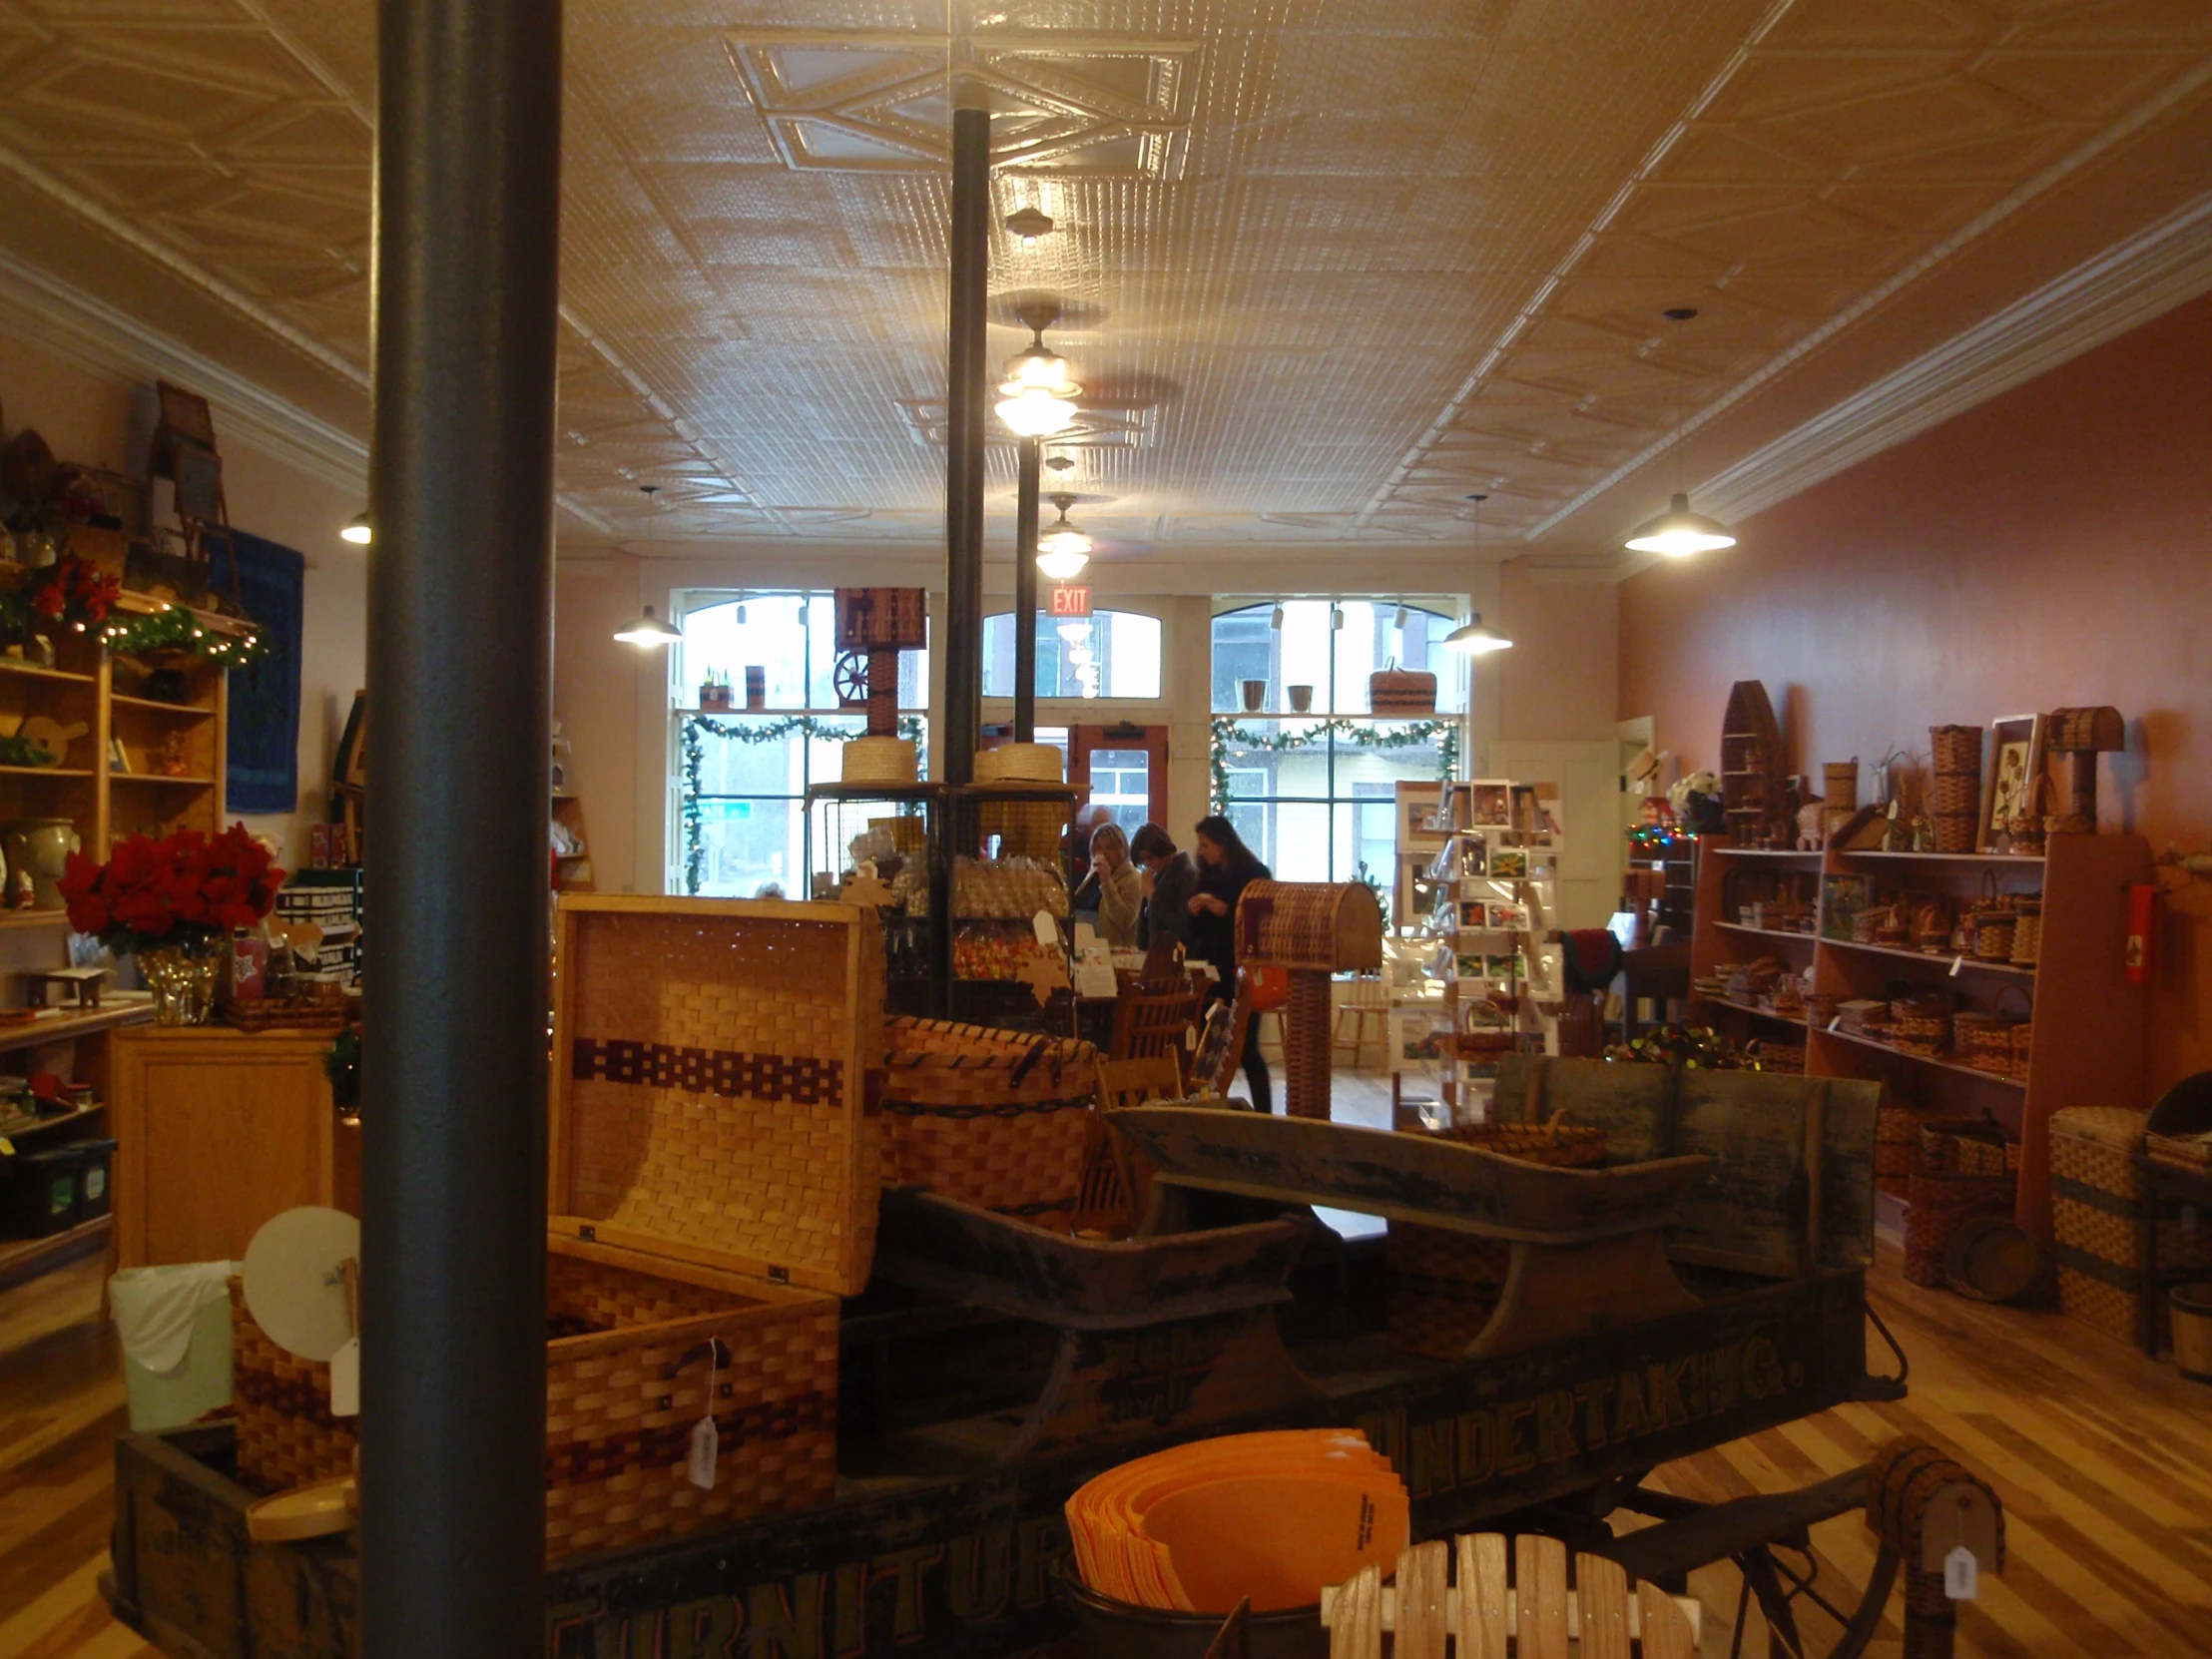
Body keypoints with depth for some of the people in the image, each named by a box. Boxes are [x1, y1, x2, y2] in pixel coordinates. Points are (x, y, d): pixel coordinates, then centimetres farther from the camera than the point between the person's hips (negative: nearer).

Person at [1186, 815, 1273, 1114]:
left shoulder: (1254, 874, -3)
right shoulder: (1208, 876, 14)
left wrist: (1224, 910, -18)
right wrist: (1195, 912, -3)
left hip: (1241, 974, -5)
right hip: (1211, 973, 5)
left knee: (1246, 1049, -5)